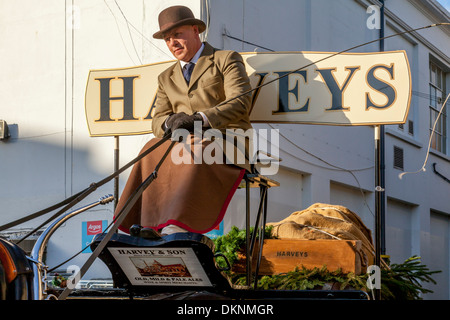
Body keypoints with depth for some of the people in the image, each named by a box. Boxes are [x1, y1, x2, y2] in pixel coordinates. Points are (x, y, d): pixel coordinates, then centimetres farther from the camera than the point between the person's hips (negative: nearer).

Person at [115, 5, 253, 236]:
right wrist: (171, 123, -13)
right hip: (188, 144, 5)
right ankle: (144, 229, -38)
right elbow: (157, 122, 14)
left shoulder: (227, 60, 9)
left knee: (196, 159, -38)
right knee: (153, 152, -28)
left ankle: (174, 231, -49)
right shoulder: (166, 78, 25)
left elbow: (240, 102, -8)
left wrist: (200, 119, -23)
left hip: (226, 142, -4)